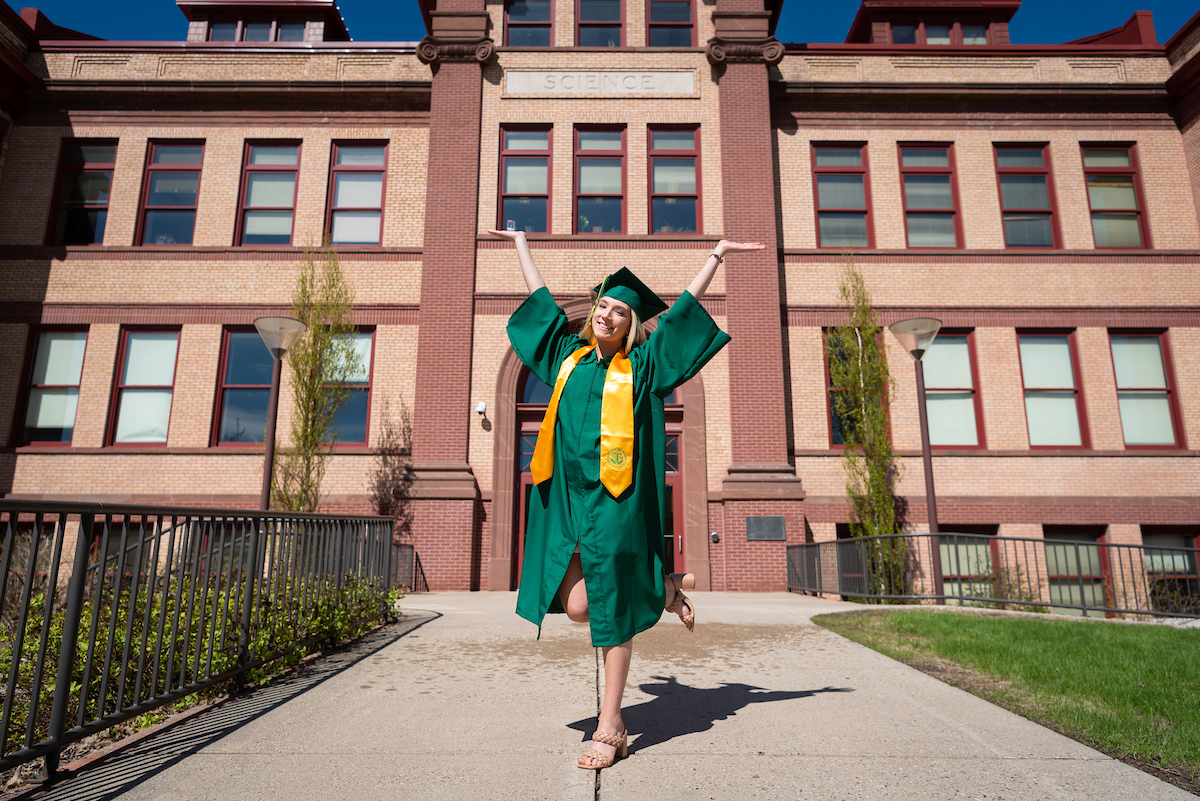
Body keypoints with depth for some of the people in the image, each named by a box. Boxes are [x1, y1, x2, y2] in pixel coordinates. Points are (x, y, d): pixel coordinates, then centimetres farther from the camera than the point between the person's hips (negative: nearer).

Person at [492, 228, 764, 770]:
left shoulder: (641, 365, 5)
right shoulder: (568, 355, 14)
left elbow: (683, 309, 6)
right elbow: (541, 297, 25)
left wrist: (716, 255, 7)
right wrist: (521, 244, 34)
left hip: (616, 501, -3)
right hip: (565, 499, 4)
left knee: (610, 611, 1)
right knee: (576, 605, -2)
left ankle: (610, 728, 14)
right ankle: (660, 592, 27)